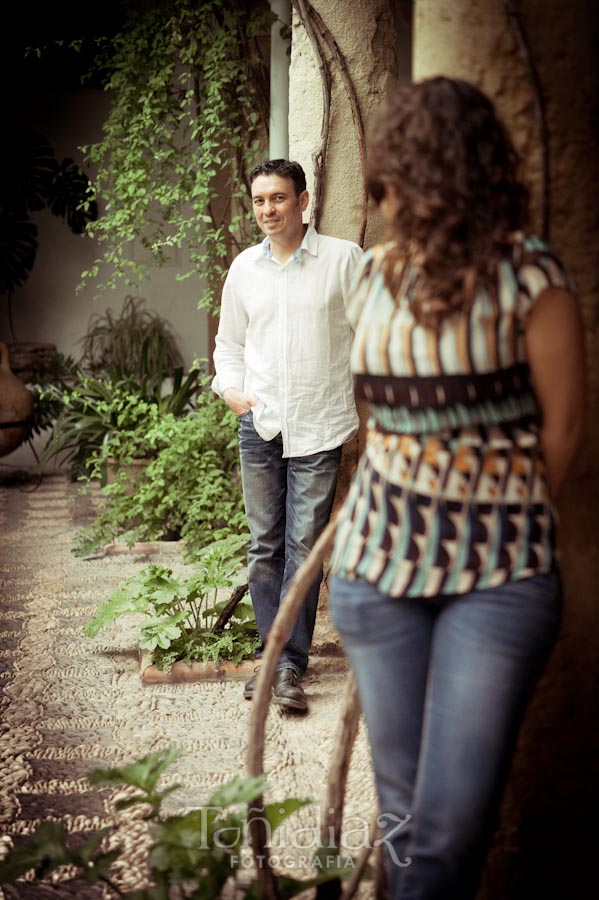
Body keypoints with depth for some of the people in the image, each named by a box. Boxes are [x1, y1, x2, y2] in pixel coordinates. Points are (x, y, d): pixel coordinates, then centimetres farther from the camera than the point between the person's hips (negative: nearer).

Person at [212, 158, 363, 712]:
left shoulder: (344, 259, -1)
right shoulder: (244, 267, 11)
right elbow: (229, 342, 20)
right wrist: (230, 387, 2)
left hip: (319, 426, -3)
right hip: (259, 423, 4)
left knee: (304, 546, -5)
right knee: (265, 546, 7)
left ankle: (290, 665, 1)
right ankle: (273, 654, 17)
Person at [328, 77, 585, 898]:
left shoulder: (529, 276, -9)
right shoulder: (375, 275, 6)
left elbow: (561, 427, -3)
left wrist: (508, 521, 8)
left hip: (502, 574, -4)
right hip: (378, 562, 4)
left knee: (456, 810, -5)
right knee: (405, 798, 9)